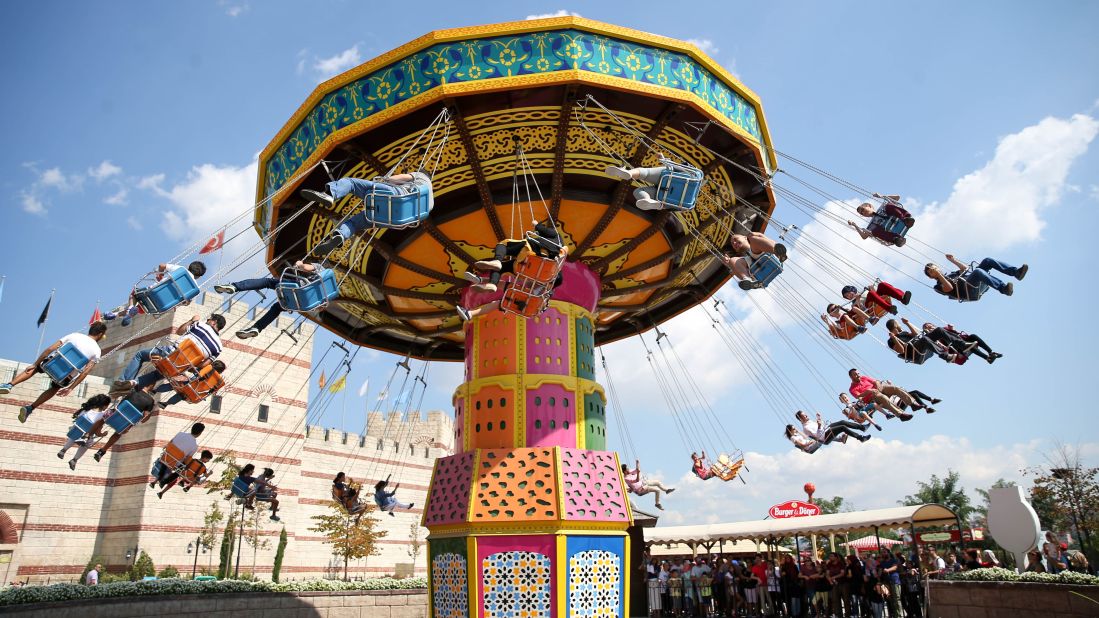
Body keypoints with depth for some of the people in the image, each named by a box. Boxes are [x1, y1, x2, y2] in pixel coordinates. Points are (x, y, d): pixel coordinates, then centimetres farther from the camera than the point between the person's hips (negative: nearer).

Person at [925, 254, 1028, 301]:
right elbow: (949, 288, -12)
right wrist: (939, 274, -12)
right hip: (969, 291, -8)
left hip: (978, 284, 8)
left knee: (987, 261, -8)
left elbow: (965, 268, 33)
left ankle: (1016, 272, -20)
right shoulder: (938, 286, 10)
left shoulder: (950, 274, 36)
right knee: (977, 271, -37)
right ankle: (1003, 288, -51)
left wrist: (953, 260, 28)